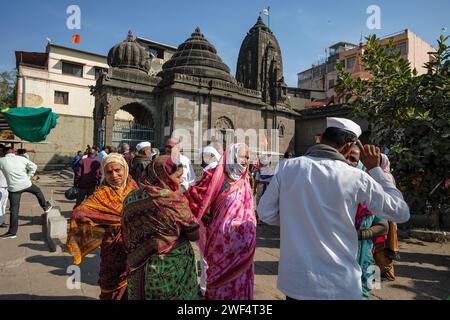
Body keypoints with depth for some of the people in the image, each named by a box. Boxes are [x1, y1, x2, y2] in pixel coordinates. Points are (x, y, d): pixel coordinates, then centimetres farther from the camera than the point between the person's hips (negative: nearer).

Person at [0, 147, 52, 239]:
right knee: (38, 191, 32)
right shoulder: (21, 158, -1)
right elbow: (34, 166, 4)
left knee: (14, 209, 3)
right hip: (26, 184, 1)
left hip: (13, 188, 0)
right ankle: (46, 207, 48)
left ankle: (12, 232, 8)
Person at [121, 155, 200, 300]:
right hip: (174, 270, -4)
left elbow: (127, 239, 5)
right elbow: (195, 234, -11)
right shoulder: (176, 200, -21)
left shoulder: (131, 199, -6)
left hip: (140, 272, 5)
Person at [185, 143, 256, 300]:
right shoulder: (216, 176, -10)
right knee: (221, 273, 11)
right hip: (221, 236, -4)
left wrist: (249, 226, 7)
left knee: (239, 274, 14)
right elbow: (191, 195, -9)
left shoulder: (244, 180, 7)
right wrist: (203, 217, -7)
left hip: (241, 238, 5)